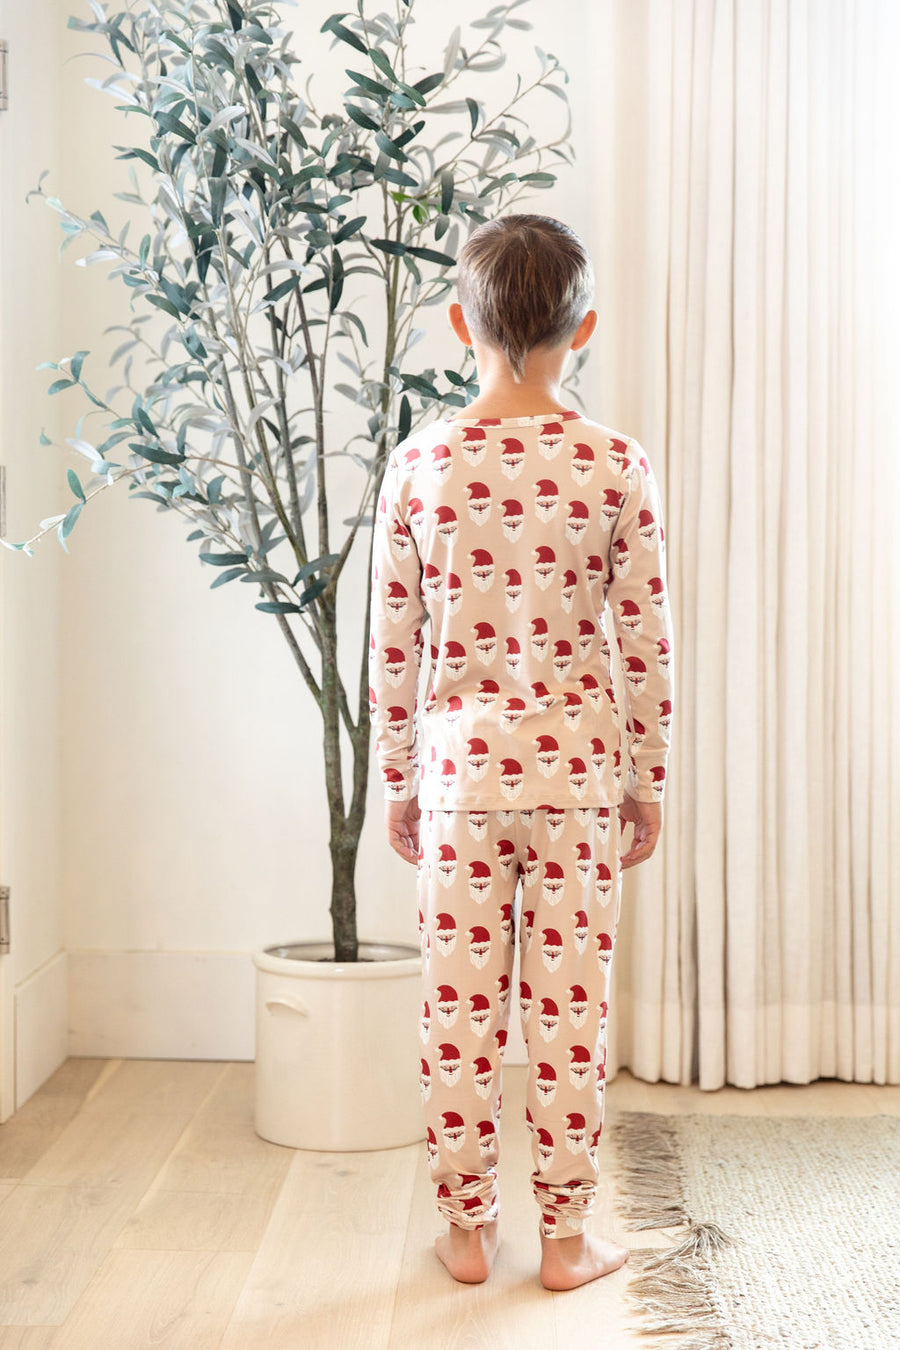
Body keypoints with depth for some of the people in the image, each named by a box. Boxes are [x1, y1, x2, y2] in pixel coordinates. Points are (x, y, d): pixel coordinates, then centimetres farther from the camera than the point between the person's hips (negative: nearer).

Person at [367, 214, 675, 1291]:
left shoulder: (419, 465, -4)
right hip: (578, 767, 0)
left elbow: (392, 646, -1)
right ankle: (566, 1236, 21)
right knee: (569, 1005, 9)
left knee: (459, 1004, 11)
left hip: (460, 767, 0)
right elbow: (647, 644, -3)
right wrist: (648, 781, 8)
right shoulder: (617, 466, -6)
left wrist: (397, 782, 9)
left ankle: (467, 1227, 23)